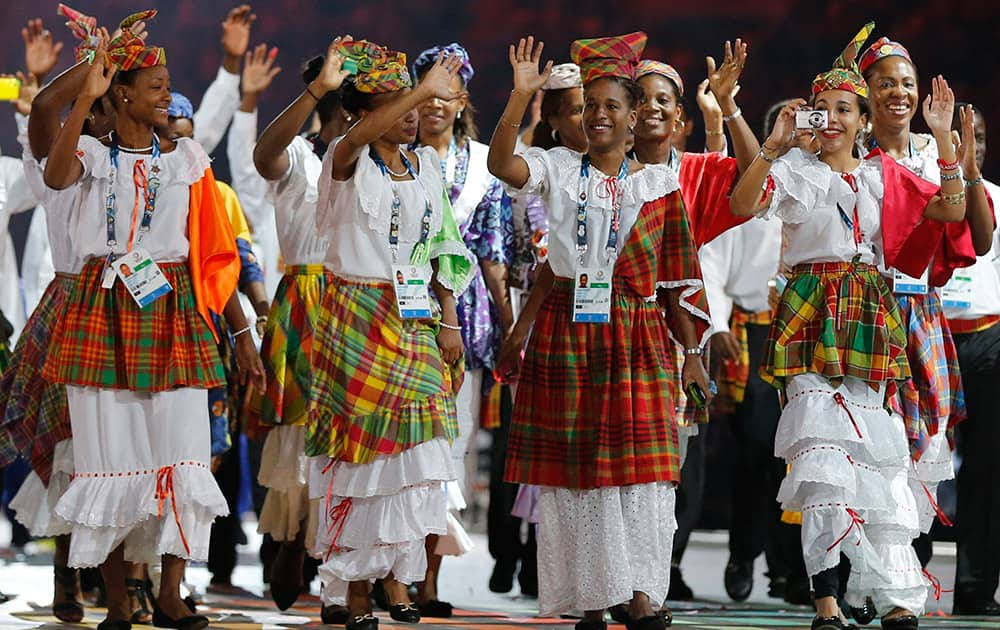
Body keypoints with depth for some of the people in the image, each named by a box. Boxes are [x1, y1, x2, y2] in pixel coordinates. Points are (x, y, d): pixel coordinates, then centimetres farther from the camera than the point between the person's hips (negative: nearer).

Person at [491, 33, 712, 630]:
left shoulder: (658, 182, 7)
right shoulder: (560, 168, 5)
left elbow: (677, 275, 7)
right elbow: (502, 164, -15)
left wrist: (692, 351, 5)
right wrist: (521, 97, -24)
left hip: (636, 335, 0)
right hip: (565, 329, 0)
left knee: (640, 465, -5)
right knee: (573, 465, 0)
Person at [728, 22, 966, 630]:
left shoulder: (884, 175, 15)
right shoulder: (794, 170, 4)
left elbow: (952, 209, 5)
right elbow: (743, 204, -13)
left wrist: (944, 135, 0)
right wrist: (774, 145, -22)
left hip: (870, 321, 3)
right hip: (811, 316, -3)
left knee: (877, 453, 1)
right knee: (822, 444, -15)